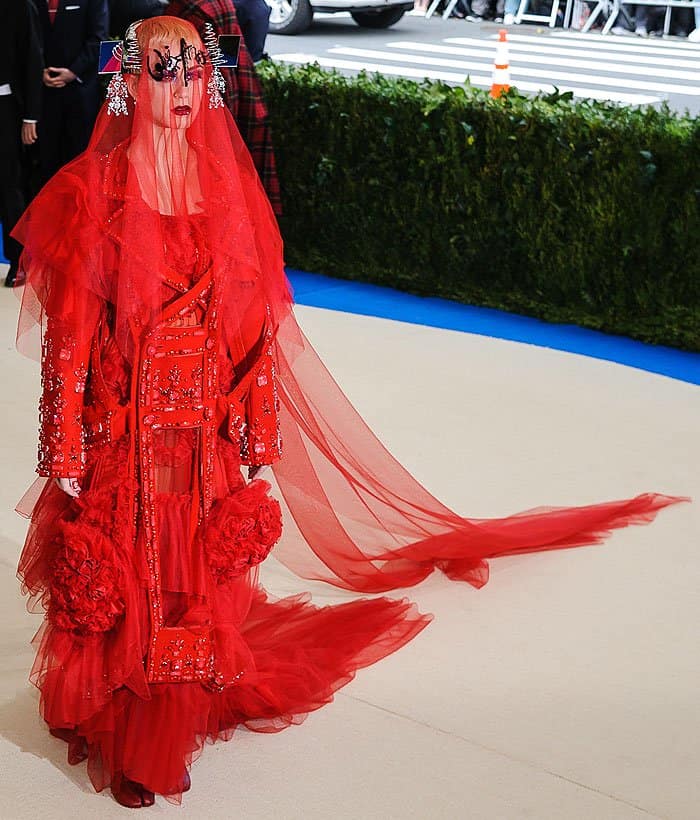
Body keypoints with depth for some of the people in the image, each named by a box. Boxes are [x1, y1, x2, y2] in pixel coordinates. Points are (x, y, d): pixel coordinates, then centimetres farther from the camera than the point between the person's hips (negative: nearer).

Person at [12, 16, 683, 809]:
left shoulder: (226, 188, 2)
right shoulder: (95, 191, -8)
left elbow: (258, 325, 4)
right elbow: (71, 334, -9)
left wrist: (252, 426, -1)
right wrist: (67, 456, -10)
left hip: (205, 431, 3)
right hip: (122, 430, -3)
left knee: (194, 577, 11)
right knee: (121, 583, 8)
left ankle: (175, 716, 31)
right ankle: (121, 741, 27)